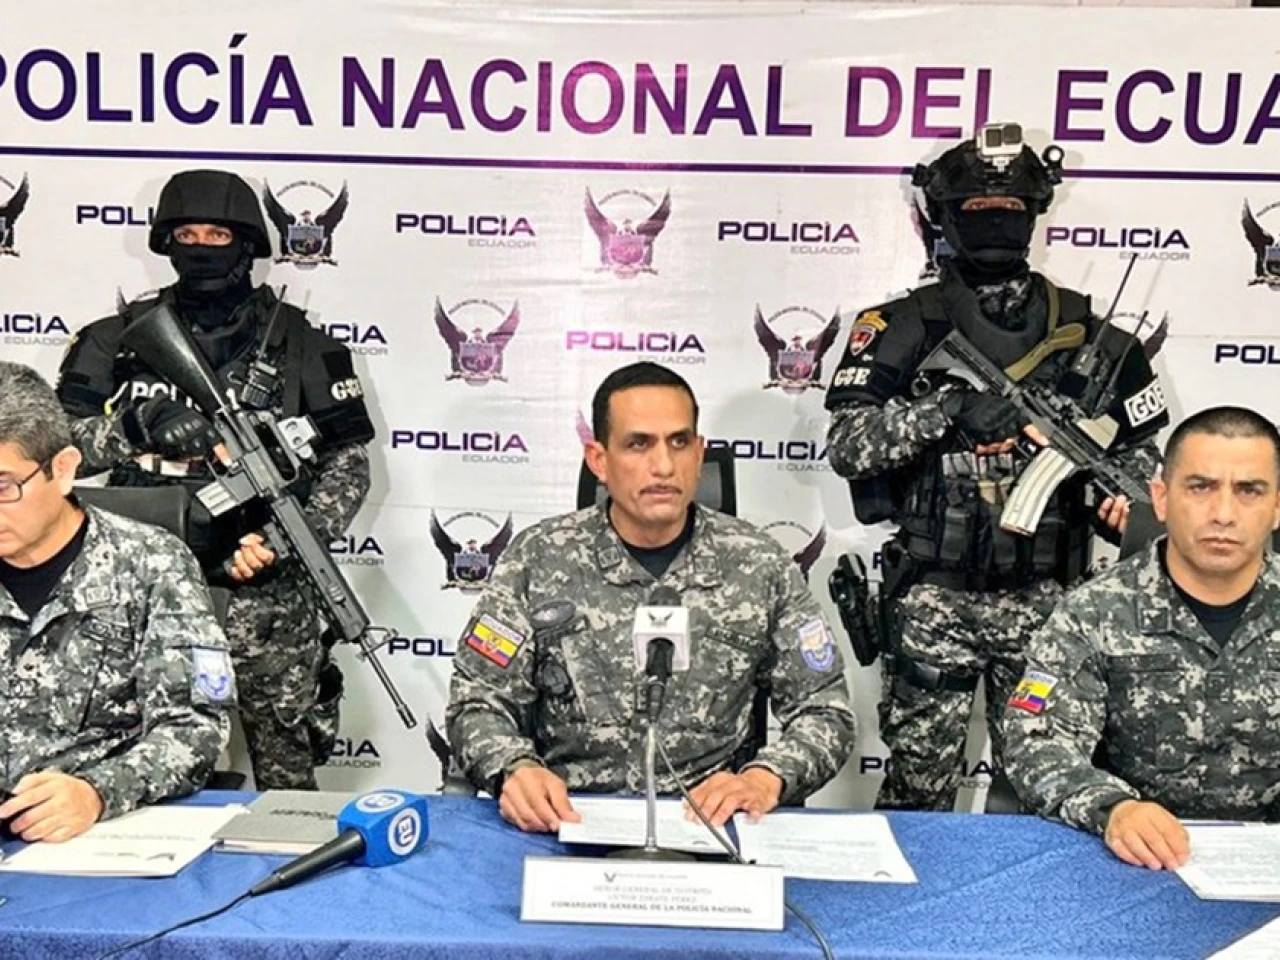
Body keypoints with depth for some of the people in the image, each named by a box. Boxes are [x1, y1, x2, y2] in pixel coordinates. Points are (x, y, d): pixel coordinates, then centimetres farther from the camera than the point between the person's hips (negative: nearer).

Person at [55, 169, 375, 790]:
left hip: (262, 589, -2)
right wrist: (138, 426, -13)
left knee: (286, 773, 5)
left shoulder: (296, 343, 3)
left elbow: (347, 460, 1)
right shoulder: (122, 339, 8)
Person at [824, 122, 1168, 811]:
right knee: (918, 781, 8)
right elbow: (846, 445, -11)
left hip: (1043, 598, 2)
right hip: (931, 598, -2)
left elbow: (1137, 445, 15)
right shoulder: (902, 328, 0)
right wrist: (953, 405, -21)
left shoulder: (1086, 334, 7)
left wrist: (1128, 495, -7)